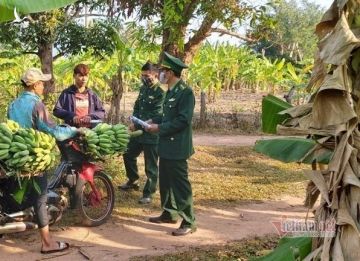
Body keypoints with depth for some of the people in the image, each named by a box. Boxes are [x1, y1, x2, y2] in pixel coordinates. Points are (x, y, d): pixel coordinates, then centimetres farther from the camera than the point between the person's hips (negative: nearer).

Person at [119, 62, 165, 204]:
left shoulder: (160, 93, -16)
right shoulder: (143, 88, 10)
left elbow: (155, 117, -20)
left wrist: (137, 125, -16)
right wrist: (134, 122, -1)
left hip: (151, 135, -9)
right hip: (138, 132, 9)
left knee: (151, 166, 2)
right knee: (128, 155, 22)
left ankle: (148, 193, 13)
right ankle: (132, 181, 42)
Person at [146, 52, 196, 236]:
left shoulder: (185, 92, -17)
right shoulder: (170, 92, 13)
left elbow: (183, 120, -23)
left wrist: (159, 128, -18)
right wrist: (155, 124, 6)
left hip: (177, 147, -10)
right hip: (166, 146, 10)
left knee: (180, 184, -5)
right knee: (165, 181, 18)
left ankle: (188, 222, 3)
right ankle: (169, 213, 32)